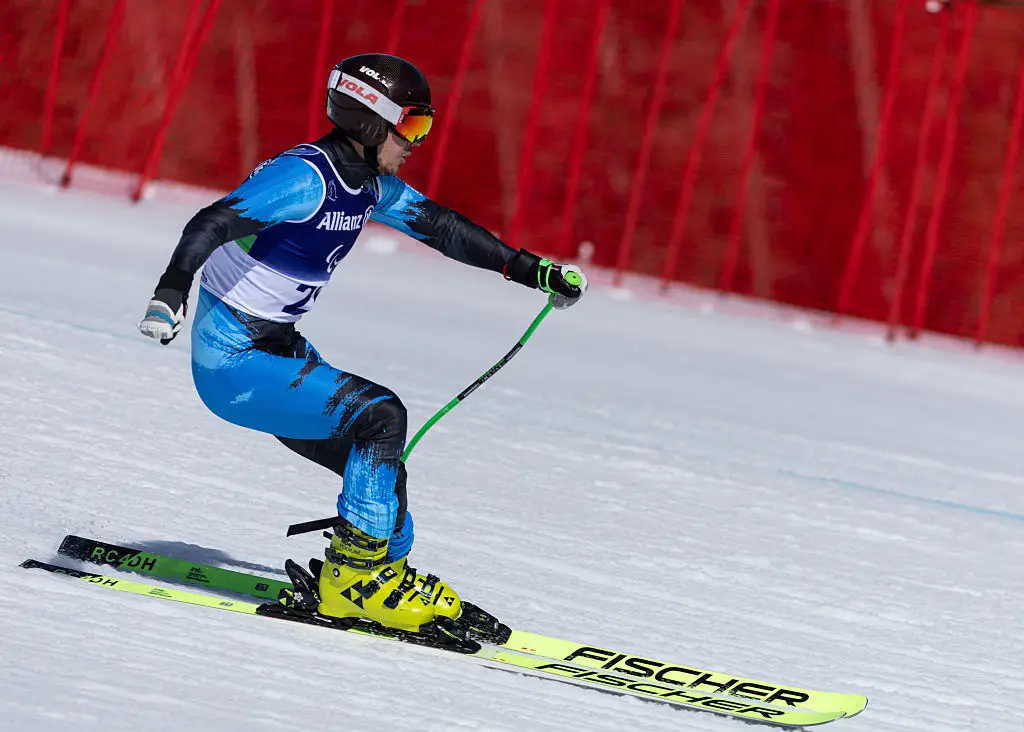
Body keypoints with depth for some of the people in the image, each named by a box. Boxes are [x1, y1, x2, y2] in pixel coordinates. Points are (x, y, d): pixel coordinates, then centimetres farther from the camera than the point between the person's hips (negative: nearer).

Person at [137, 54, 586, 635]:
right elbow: (213, 224, -34)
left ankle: (386, 569, 28)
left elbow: (440, 226, 15)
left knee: (376, 456, 10)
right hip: (234, 365, -9)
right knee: (380, 417, -18)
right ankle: (356, 575, -9)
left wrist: (533, 270, 15)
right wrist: (171, 293, -51)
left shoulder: (370, 185, 3)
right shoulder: (305, 178, -24)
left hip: (281, 350, 9)